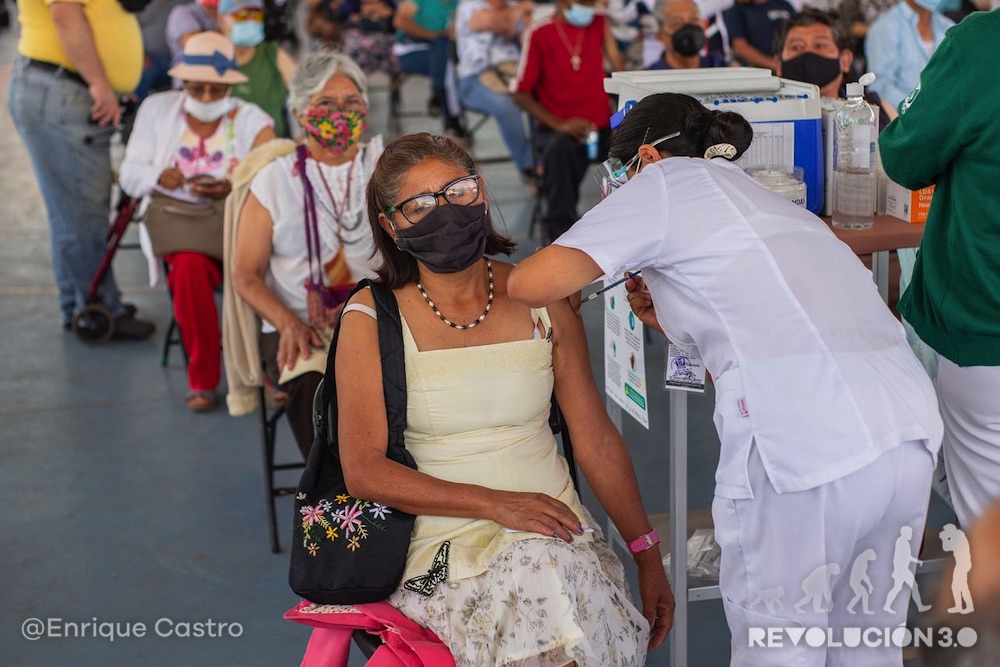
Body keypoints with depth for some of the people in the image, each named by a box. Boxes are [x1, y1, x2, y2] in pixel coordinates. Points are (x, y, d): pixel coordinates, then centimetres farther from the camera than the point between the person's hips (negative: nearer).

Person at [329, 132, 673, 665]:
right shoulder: (372, 317, -1)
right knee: (541, 570, -32)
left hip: (557, 530, 3)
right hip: (442, 540, -2)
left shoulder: (542, 299, 7)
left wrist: (648, 557, 6)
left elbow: (597, 439, 11)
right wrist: (497, 504, -15)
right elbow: (363, 471, -7)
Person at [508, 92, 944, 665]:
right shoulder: (774, 203, 31)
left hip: (803, 447, -8)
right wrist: (675, 322, 32)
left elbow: (529, 284, 2)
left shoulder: (667, 178, 9)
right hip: (910, 433, 8)